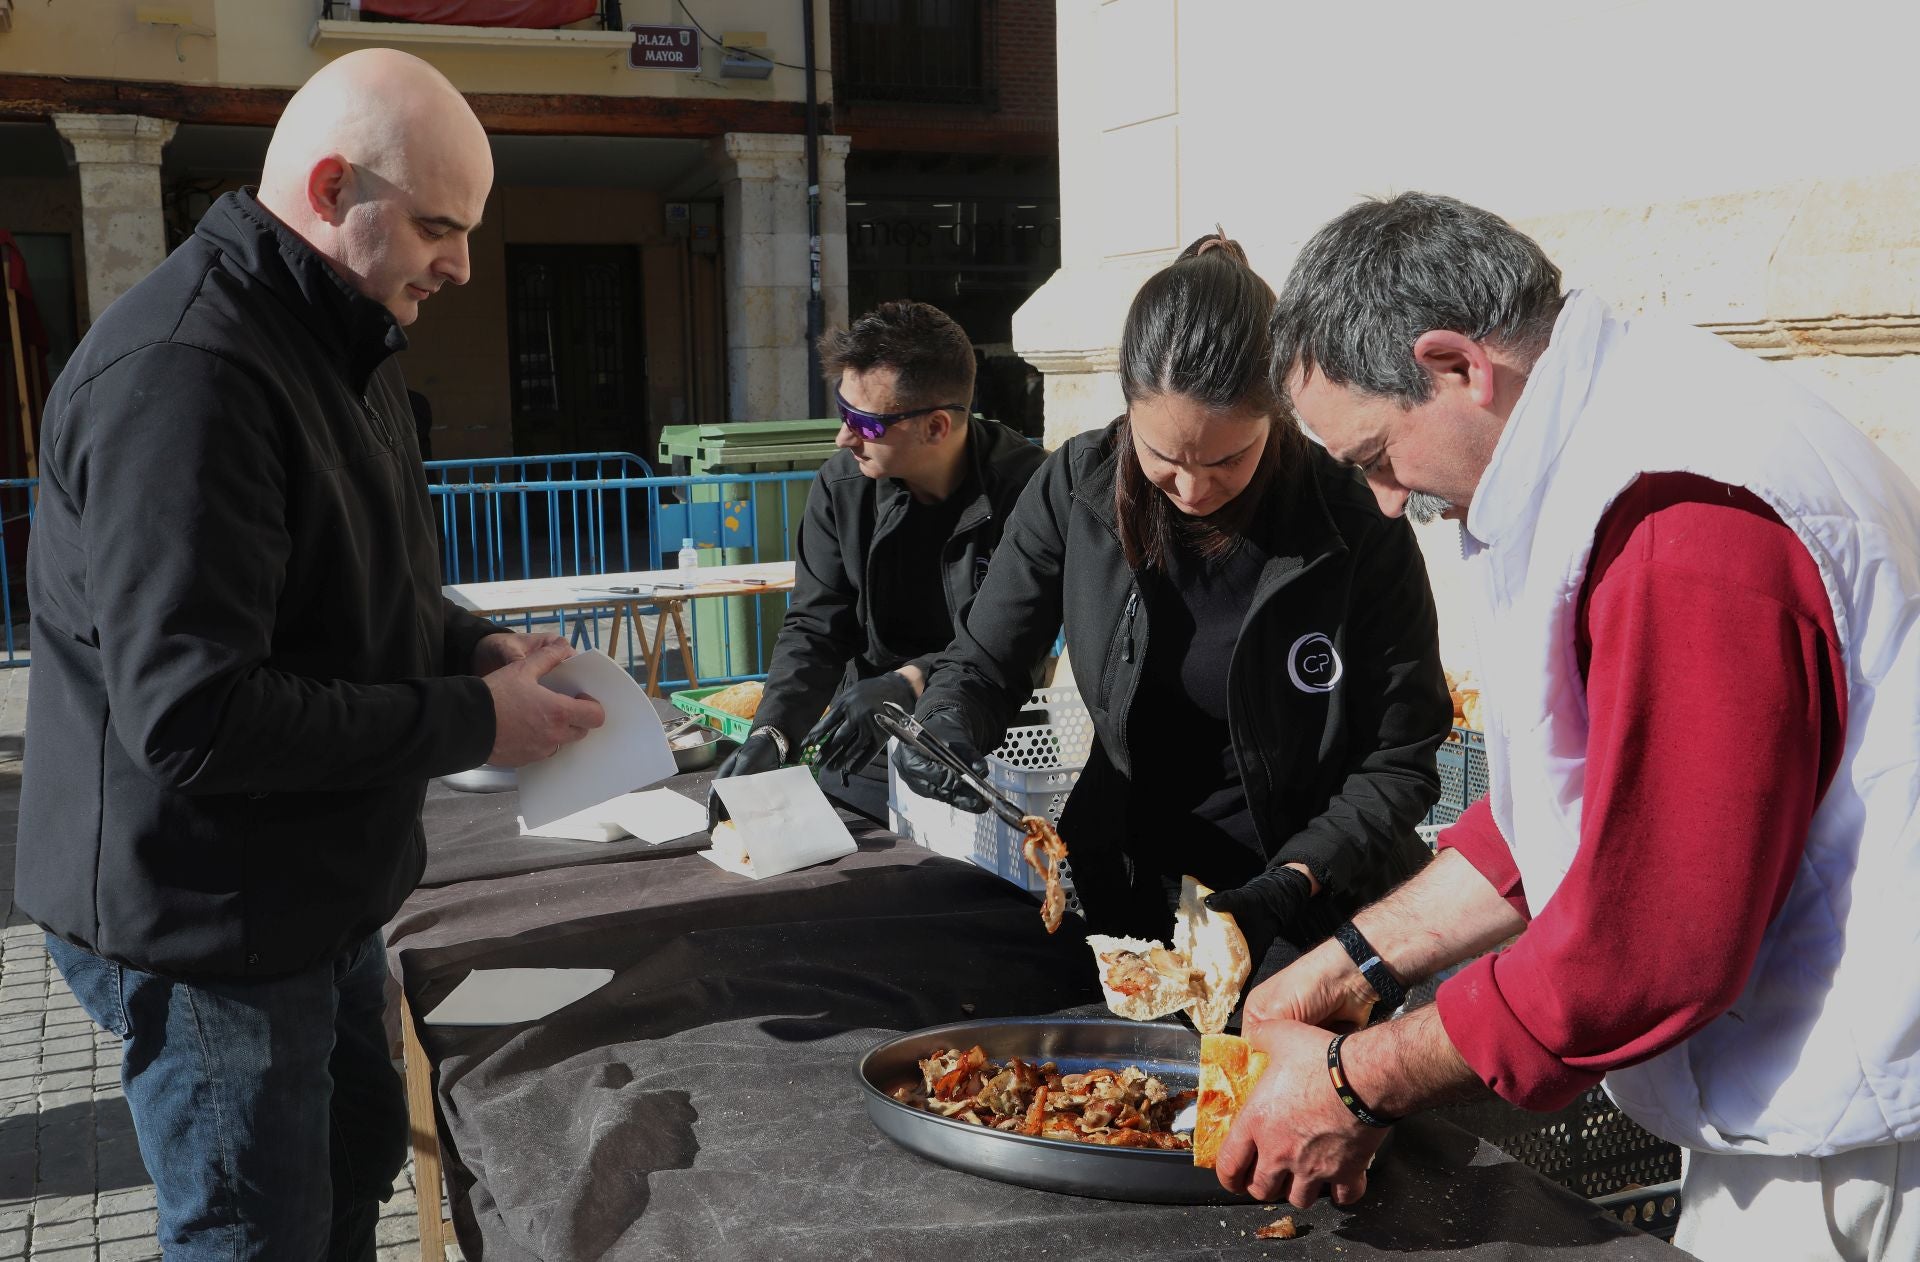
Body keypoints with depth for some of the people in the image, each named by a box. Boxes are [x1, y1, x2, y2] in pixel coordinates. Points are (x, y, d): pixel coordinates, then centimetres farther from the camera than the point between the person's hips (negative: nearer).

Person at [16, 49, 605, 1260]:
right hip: (208, 931, -9)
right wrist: (470, 722, -23)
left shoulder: (339, 344, 8)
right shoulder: (182, 373, -26)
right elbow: (190, 716, -30)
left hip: (324, 890, 10)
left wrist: (476, 646, -1)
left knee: (360, 1158, 24)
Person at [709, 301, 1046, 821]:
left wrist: (908, 683, -28)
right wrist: (772, 734, -15)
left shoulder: (1024, 487, -12)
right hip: (863, 764, 3)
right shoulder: (842, 485, 0)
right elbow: (815, 627, 0)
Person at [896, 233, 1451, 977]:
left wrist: (1285, 888, -22)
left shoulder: (1357, 530, -16)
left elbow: (1400, 762, -9)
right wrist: (943, 731, -20)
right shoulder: (1078, 489, -8)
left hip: (1317, 895, -2)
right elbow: (981, 667, 3)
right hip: (1128, 881, 2)